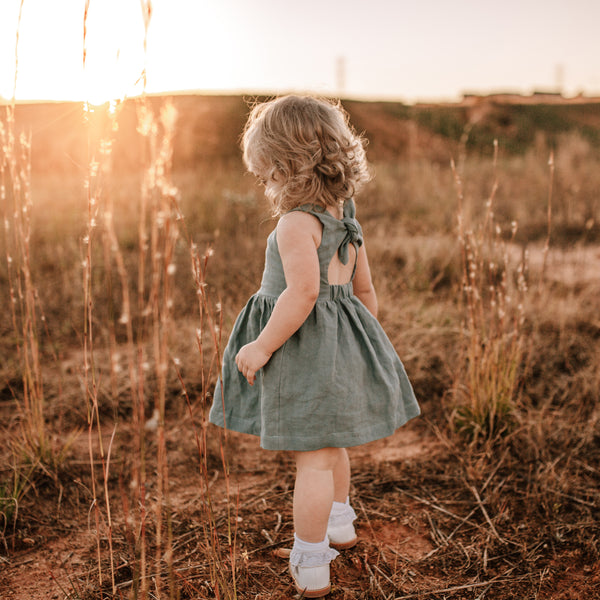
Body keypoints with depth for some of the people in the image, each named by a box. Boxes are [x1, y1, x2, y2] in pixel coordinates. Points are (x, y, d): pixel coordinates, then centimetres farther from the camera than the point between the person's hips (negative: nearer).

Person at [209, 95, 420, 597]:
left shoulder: (296, 222, -19)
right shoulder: (344, 216, 9)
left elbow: (303, 292, -29)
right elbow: (364, 288, 15)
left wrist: (263, 345, -22)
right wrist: (365, 335, 26)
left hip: (304, 346, -9)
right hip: (341, 342, 9)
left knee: (313, 456, 0)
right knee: (330, 441, 26)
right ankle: (340, 524, 46)